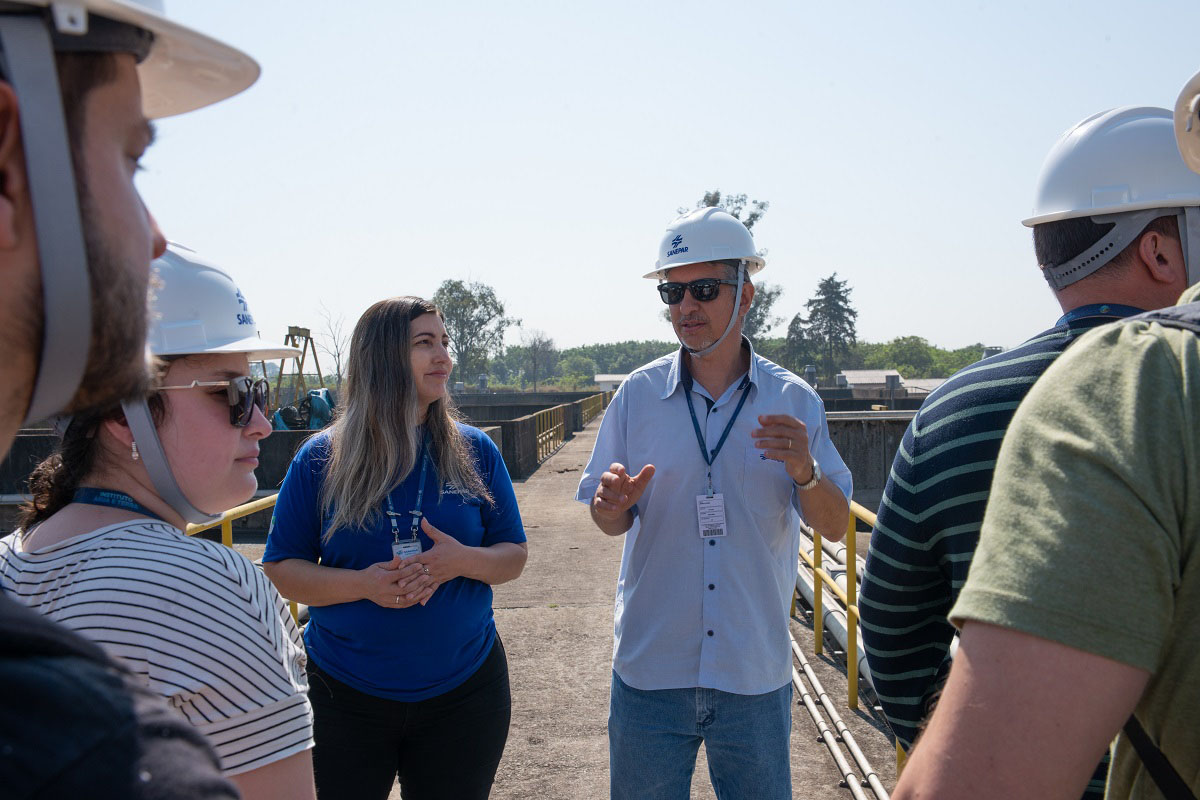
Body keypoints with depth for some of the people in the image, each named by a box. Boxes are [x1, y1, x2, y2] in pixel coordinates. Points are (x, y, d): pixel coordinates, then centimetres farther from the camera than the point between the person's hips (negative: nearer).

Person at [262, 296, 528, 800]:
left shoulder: (473, 451, -2)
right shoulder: (321, 459, -5)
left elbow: (513, 557, 2)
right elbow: (280, 569, -2)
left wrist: (463, 560, -19)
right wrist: (363, 584, -20)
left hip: (463, 690, 2)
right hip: (345, 696, -1)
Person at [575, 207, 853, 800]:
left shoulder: (794, 400, -1)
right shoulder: (637, 395, -1)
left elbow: (834, 526, 0)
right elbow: (609, 521, 5)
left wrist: (804, 473, -20)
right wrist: (613, 506, -18)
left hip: (756, 676, 0)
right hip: (649, 669, 0)